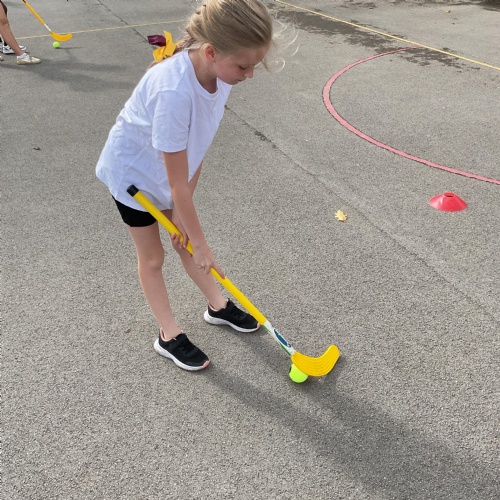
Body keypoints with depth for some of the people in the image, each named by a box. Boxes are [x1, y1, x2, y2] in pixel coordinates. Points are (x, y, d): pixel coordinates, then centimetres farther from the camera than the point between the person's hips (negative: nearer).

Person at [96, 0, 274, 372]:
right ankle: (169, 336, 26)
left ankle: (218, 306, 38)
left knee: (185, 240, 19)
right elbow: (179, 184, -32)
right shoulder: (175, 92, -42)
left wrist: (182, 212, -9)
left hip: (168, 170, 6)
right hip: (134, 171, -6)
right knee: (153, 256, 8)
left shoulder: (219, 72, -19)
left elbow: (197, 148, -11)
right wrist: (201, 244, -21)